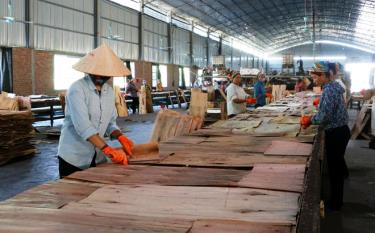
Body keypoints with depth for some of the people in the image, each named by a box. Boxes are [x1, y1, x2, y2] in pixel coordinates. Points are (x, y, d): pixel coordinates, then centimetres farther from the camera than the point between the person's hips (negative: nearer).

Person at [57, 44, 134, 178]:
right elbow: (82, 125, -28)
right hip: (73, 158, -6)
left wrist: (120, 137, -10)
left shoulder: (109, 92, 5)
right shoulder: (77, 89, -17)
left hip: (98, 157, 6)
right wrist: (109, 150, -34)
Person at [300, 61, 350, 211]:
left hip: (335, 134, -10)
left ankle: (335, 203, 17)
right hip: (341, 131, 10)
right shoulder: (333, 86, 8)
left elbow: (324, 117, -25)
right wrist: (312, 119, 11)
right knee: (337, 162, 26)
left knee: (334, 168, 3)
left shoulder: (329, 90, -22)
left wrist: (310, 120, -9)